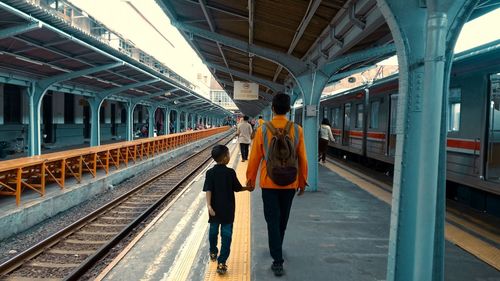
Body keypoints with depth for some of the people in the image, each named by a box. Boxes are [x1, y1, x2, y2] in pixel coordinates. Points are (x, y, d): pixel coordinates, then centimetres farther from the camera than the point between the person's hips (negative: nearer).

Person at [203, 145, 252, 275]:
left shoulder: (210, 173, -6)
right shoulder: (231, 172, -9)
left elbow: (208, 190, -14)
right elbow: (237, 188, 0)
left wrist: (209, 205, -17)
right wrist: (247, 188, 17)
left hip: (215, 209, 3)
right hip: (228, 209, -2)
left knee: (213, 230, 21)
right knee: (226, 234, 2)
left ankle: (213, 253, 42)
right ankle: (222, 263, -2)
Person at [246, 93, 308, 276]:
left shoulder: (262, 130, -9)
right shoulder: (297, 130, -6)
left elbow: (255, 157, -5)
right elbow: (302, 159, -2)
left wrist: (250, 179, 9)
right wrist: (302, 181, 10)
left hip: (269, 182, -2)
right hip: (290, 183, 2)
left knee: (273, 221, 6)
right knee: (283, 219, 20)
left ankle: (278, 261, 2)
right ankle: (276, 250, 41)